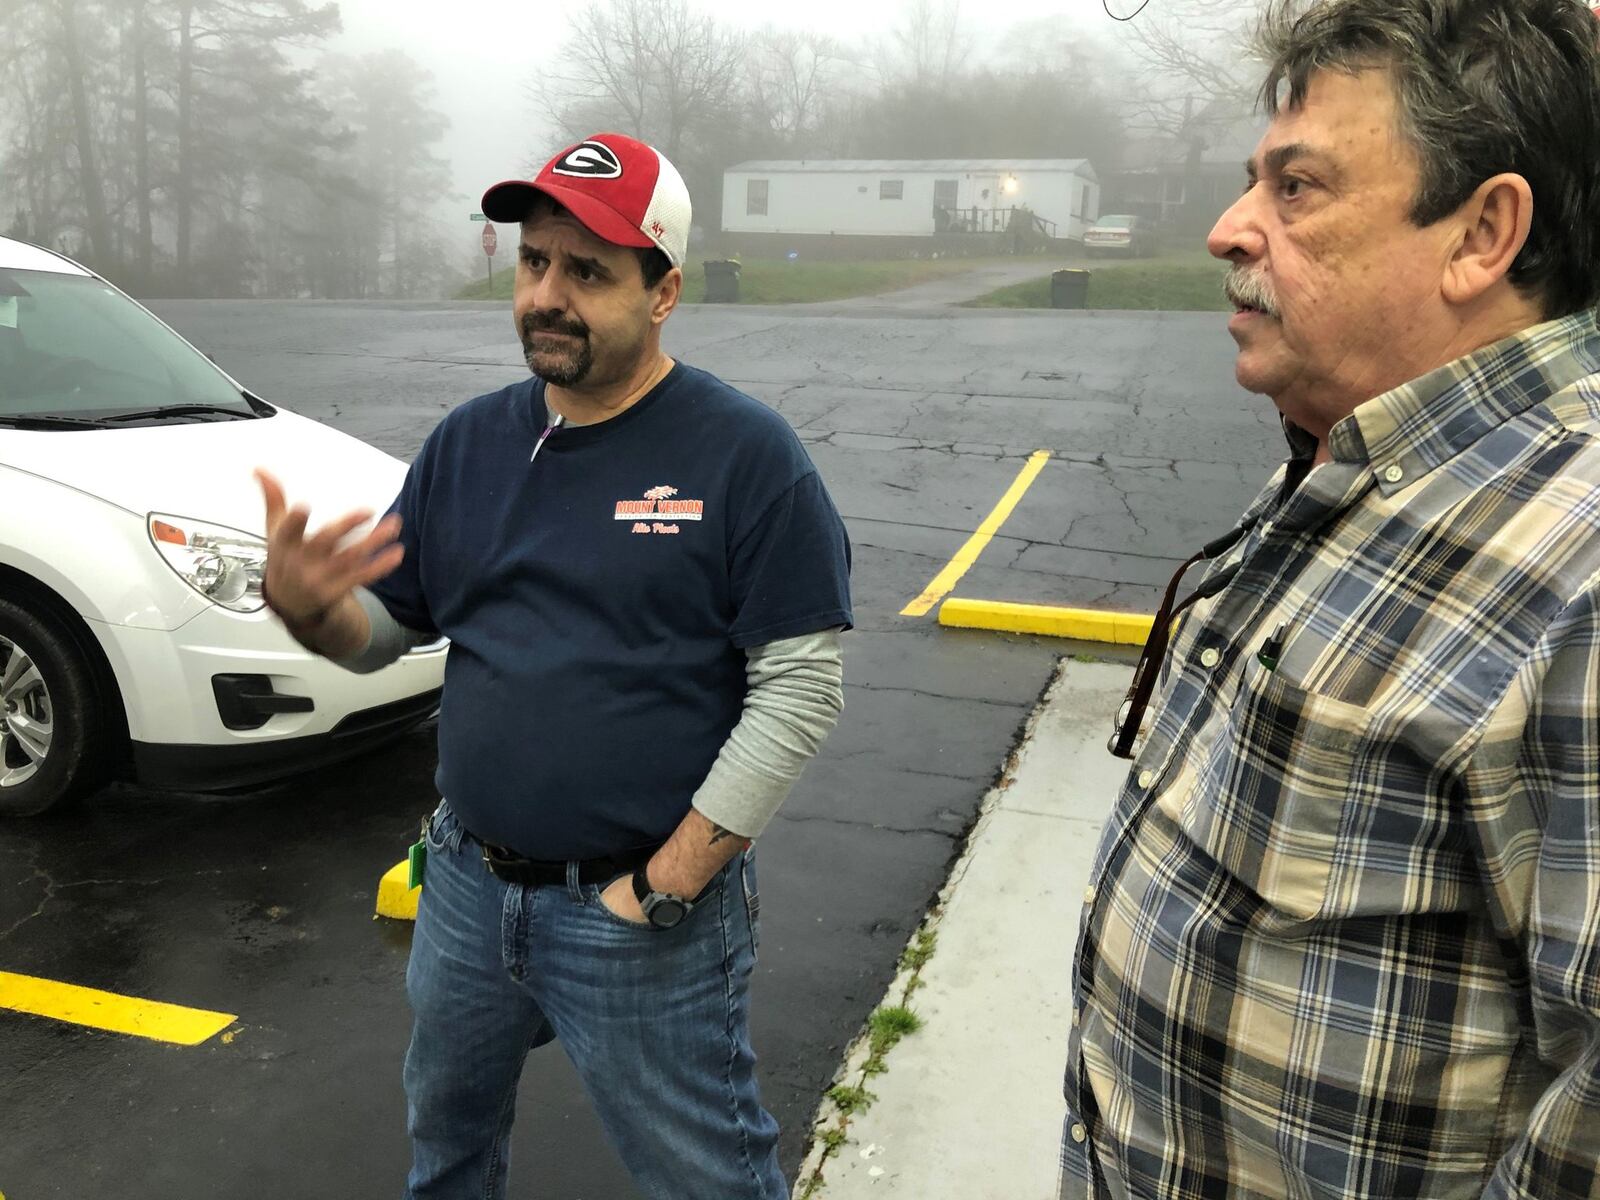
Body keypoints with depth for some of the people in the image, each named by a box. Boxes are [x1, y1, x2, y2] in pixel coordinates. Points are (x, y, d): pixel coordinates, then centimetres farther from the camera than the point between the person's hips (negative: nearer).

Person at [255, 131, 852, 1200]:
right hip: (467, 889, 6)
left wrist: (668, 883, -18)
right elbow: (383, 633, 8)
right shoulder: (470, 442, 3)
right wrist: (305, 606, -16)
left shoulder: (745, 453, -14)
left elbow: (801, 688, -17)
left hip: (648, 915, -5)